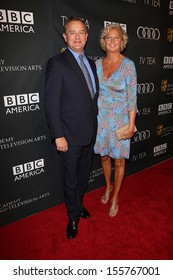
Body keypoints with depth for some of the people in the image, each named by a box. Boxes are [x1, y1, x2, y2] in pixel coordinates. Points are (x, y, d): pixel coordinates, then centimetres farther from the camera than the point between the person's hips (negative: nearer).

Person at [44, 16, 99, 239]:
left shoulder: (91, 63, 10)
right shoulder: (57, 63, -11)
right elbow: (51, 103, -15)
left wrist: (95, 124, 9)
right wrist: (58, 136, -18)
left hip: (90, 132, 7)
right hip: (70, 135, -6)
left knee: (84, 174, 22)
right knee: (70, 179, 11)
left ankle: (79, 204, 47)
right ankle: (73, 216, 35)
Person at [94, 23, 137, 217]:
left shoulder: (128, 65, -8)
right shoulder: (98, 63, 3)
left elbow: (132, 97, -9)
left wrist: (131, 125, -11)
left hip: (120, 119, -3)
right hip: (101, 118, 4)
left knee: (119, 160, 8)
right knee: (104, 156, 16)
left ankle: (115, 198, 29)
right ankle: (108, 186, 42)